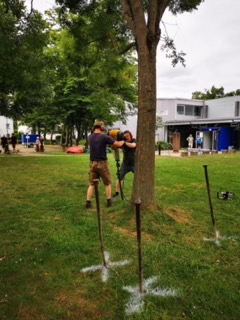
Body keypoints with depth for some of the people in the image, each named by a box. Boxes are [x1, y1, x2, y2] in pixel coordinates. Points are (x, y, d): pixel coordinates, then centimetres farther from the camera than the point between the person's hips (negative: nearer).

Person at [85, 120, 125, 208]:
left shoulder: (90, 137, 4)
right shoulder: (104, 137, -12)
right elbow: (118, 144, -9)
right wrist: (123, 141, 14)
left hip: (92, 163, 4)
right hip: (102, 163, -4)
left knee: (91, 184, 12)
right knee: (107, 183, 12)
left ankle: (88, 203, 9)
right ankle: (109, 202, 18)